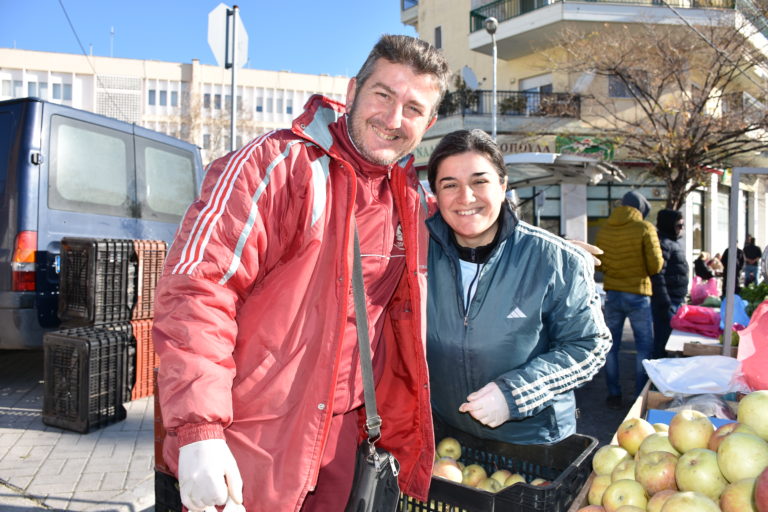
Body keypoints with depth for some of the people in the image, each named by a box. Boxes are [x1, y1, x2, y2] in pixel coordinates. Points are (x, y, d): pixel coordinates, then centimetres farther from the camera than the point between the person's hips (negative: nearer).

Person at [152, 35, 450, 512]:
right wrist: (198, 429, -26)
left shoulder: (410, 201, 5)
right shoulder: (276, 165, -15)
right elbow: (196, 288, -21)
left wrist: (402, 433, 14)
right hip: (252, 445, -6)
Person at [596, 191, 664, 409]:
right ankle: (641, 396, 12)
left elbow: (597, 264, 6)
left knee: (611, 345, 12)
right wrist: (644, 270, 8)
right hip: (638, 294, -4)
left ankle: (614, 395, 17)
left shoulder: (604, 230, 1)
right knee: (645, 346, 9)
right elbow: (656, 265, -12)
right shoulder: (645, 228, -10)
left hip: (612, 294, 4)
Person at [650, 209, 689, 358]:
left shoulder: (673, 242, 18)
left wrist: (681, 299, 24)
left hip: (676, 300, 10)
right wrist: (664, 303, -24)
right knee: (662, 339, -7)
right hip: (667, 301, -10)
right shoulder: (663, 243, -15)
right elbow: (657, 275, -23)